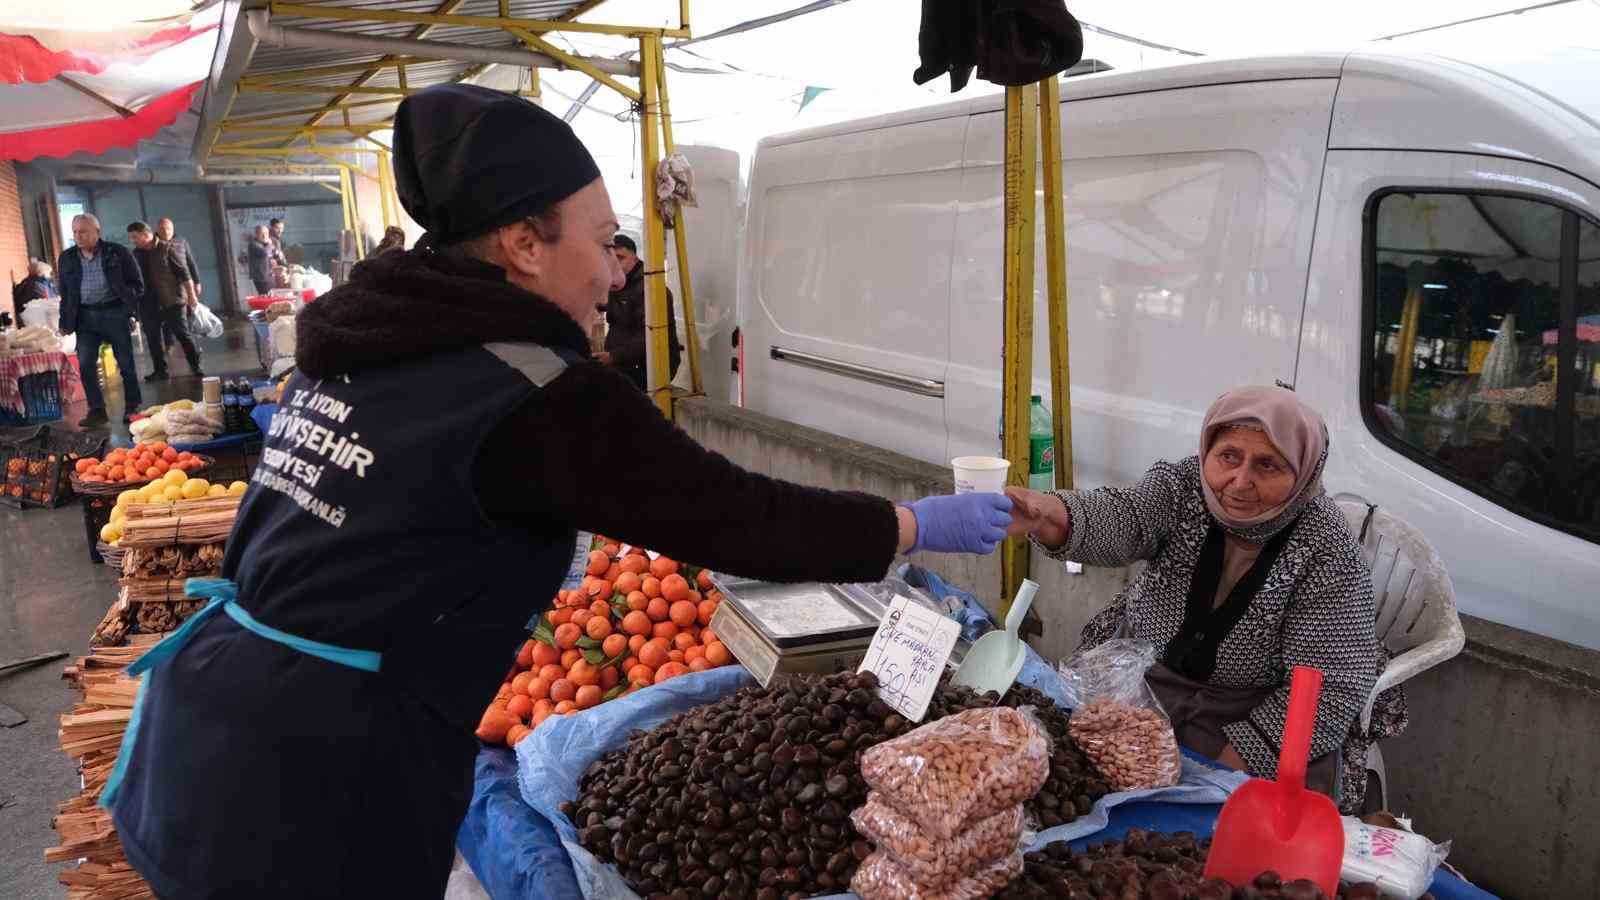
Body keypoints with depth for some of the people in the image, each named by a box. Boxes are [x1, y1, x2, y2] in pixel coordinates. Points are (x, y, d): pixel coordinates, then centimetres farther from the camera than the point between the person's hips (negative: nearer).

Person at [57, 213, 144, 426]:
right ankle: (97, 410, 2)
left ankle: (132, 407, 17)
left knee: (126, 364, 4)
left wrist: (129, 307, -12)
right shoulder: (66, 258, 7)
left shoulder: (117, 252, -2)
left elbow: (137, 283, 1)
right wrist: (65, 322, 8)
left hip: (114, 312, -3)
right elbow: (65, 293, 14)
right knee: (85, 365, -5)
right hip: (85, 316, 3)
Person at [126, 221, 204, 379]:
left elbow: (184, 273, -8)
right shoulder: (136, 254, 10)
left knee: (183, 335, -2)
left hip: (172, 301, -6)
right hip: (148, 304, 6)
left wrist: (191, 295, -12)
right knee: (152, 338, 6)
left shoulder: (168, 249, -7)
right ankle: (161, 370, 14)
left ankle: (196, 367, 6)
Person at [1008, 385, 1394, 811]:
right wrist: (1056, 518, -55)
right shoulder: (1183, 484, -11)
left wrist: (1232, 762, -24)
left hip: (1257, 716, -2)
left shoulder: (1328, 554, -18)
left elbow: (1331, 688, -17)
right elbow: (1121, 520, -31)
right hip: (1139, 677, 3)